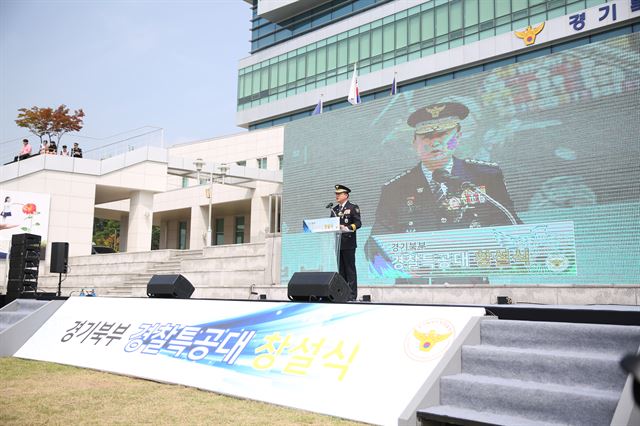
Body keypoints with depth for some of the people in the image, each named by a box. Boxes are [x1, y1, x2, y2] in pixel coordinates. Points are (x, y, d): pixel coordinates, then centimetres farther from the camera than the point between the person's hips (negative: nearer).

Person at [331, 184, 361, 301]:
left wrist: (347, 228, -23)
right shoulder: (334, 209, 19)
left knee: (350, 269, -4)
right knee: (340, 269, 8)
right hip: (337, 243, 6)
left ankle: (352, 294, -2)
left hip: (348, 243, -6)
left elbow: (358, 223, -7)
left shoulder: (353, 207, 1)